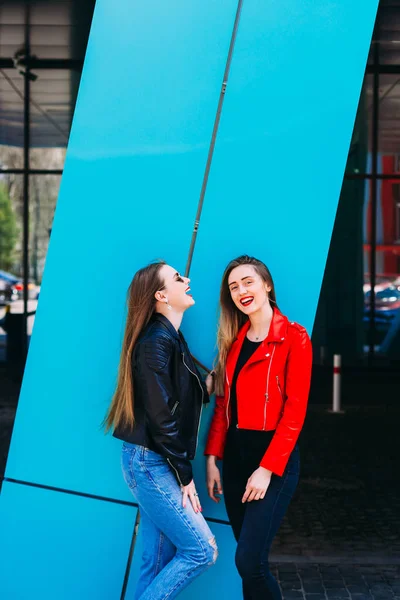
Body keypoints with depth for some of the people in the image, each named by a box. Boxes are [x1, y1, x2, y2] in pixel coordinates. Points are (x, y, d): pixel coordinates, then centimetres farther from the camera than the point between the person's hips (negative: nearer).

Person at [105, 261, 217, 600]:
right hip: (150, 464, -9)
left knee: (159, 563, 10)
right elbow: (161, 416, -17)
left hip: (156, 464, 9)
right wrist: (185, 475, -12)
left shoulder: (171, 339, 14)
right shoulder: (156, 342, -14)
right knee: (201, 551, -6)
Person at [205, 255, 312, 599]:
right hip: (235, 454, 6)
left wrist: (267, 468, -18)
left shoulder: (294, 337, -7)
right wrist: (213, 460, 3)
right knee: (250, 559, 8)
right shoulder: (235, 341, 13)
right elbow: (223, 404, 12)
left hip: (274, 457, -6)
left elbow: (295, 410, -12)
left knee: (249, 561, -13)